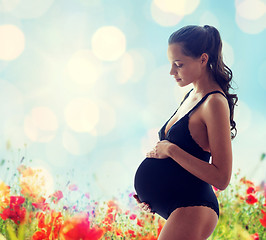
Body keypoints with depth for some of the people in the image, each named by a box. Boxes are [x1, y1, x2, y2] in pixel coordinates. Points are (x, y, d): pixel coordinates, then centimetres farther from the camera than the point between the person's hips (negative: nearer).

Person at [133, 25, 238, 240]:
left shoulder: (214, 103, -14)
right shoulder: (191, 96, 14)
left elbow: (221, 178, -18)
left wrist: (171, 150, -16)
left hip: (192, 209, -9)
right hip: (180, 208, 9)